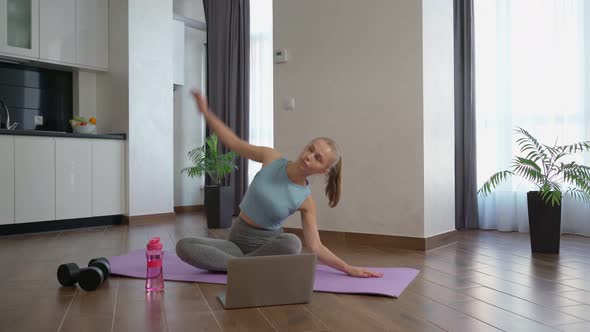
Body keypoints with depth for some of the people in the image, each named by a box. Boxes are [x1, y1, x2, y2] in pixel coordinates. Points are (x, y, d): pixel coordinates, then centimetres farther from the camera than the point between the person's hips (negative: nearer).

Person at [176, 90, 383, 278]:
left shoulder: (306, 202, -13)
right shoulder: (272, 158, -9)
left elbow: (316, 247, -10)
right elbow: (233, 143, 1)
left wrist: (348, 269, -20)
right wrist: (205, 111, -4)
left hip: (268, 242, -2)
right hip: (237, 238, 2)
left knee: (292, 243, -40)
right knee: (183, 246, -22)